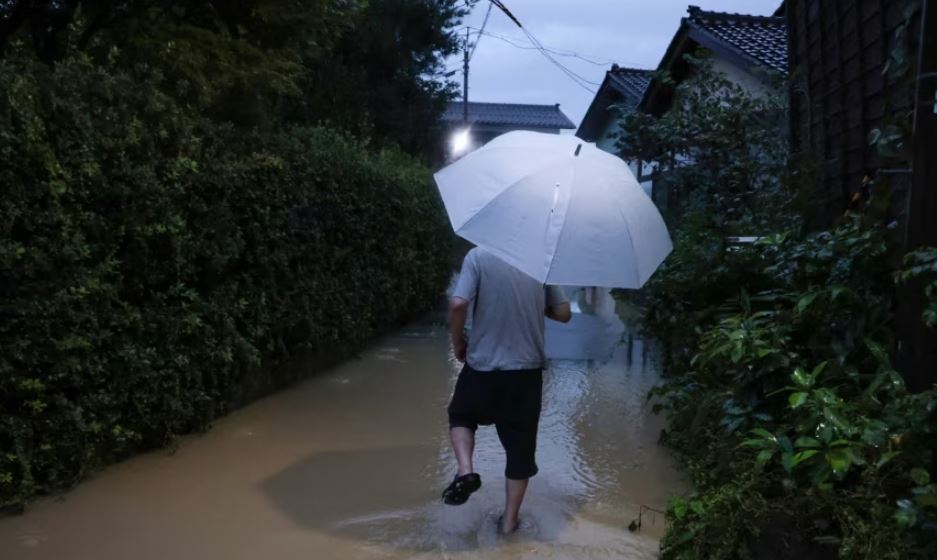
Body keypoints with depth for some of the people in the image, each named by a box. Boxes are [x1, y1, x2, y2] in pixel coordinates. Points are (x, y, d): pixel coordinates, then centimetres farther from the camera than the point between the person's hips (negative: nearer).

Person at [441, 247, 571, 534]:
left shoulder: (479, 256, -11)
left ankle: (465, 471, 3)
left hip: (483, 365, -2)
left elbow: (458, 304, -21)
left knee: (461, 416, 27)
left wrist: (458, 342, -3)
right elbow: (563, 313, 3)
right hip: (527, 368, 2)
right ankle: (509, 520, 21)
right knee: (520, 445, 14)